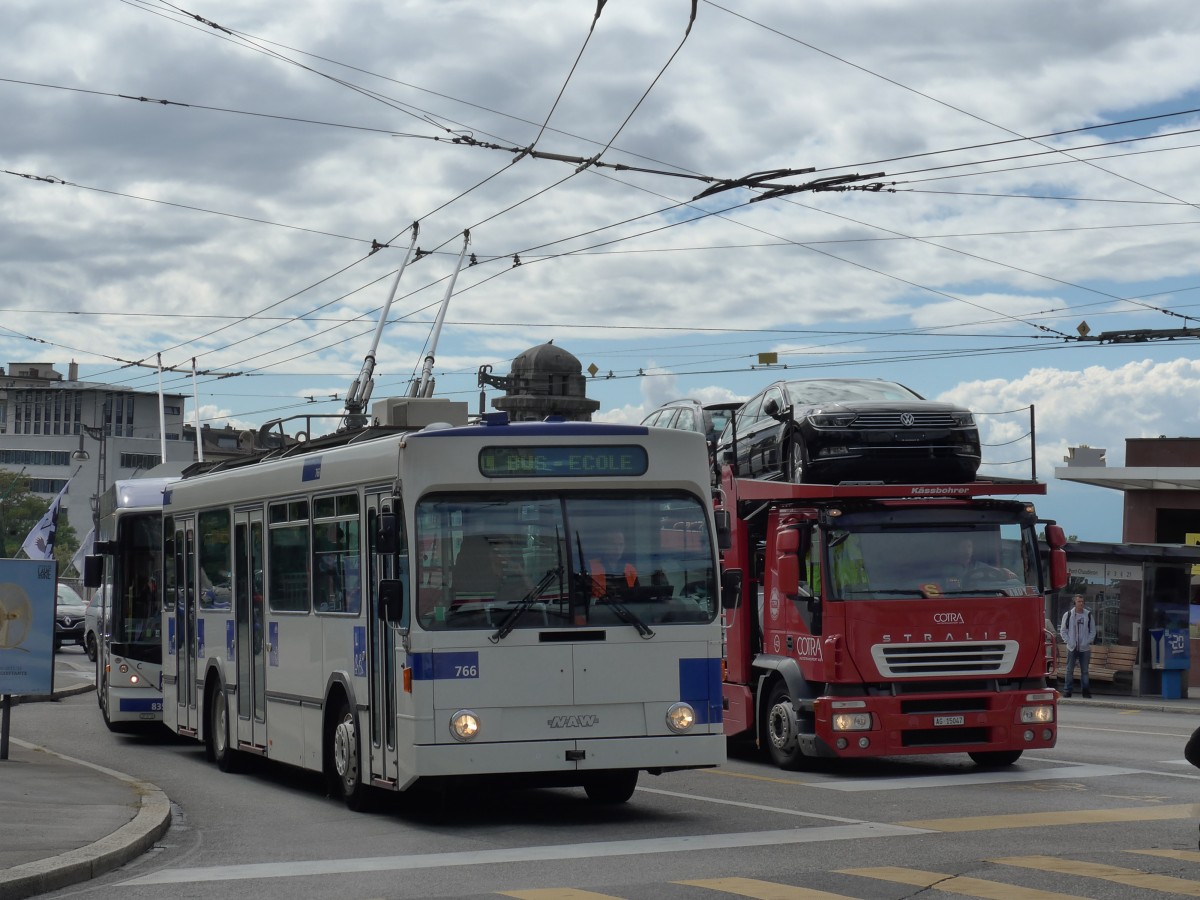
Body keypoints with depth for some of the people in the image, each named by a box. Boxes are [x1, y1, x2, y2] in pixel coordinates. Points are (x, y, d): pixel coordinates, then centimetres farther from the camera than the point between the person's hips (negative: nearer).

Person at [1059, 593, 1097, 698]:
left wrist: (1087, 642, -5)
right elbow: (1063, 631, 5)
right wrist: (1068, 642, -7)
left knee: (1084, 671, 4)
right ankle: (1067, 690, 5)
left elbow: (1093, 631, 8)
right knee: (1070, 670, 2)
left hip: (1085, 649, 1)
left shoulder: (1088, 615, 4)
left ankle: (1085, 690, 8)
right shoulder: (1068, 615, 1)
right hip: (1072, 648, -1)